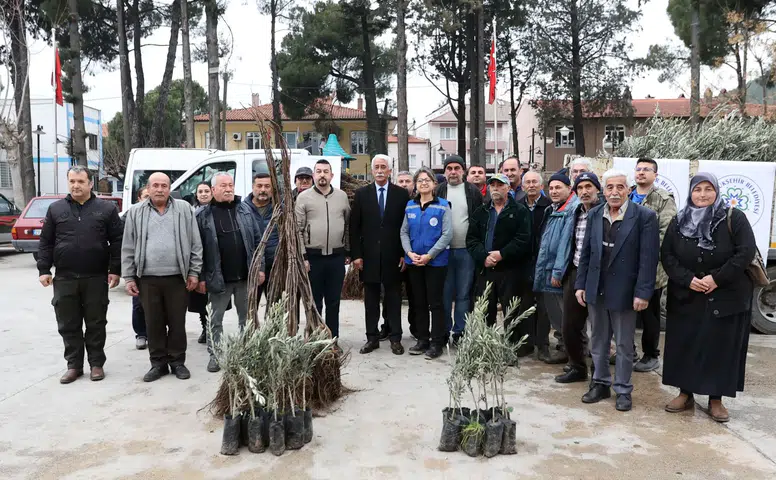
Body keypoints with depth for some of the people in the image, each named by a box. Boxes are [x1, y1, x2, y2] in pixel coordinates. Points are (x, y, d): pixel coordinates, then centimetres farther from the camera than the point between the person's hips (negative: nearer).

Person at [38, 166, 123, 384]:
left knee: (96, 324, 6)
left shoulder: (107, 208, 1)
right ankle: (74, 365, 19)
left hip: (96, 278, -2)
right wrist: (44, 270, 1)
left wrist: (114, 270, -6)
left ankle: (96, 363, 18)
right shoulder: (56, 209, 8)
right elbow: (45, 242, 9)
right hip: (64, 278, 2)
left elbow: (117, 241, 0)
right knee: (68, 325, 8)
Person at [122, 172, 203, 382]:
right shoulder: (136, 213, 6)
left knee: (177, 322, 7)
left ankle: (177, 361, 20)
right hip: (147, 278, 1)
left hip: (177, 277, -1)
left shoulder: (184, 209, 3)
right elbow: (128, 248, 7)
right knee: (153, 323, 8)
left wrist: (194, 272, -1)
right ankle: (158, 363, 20)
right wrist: (128, 277, 2)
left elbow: (195, 244, 3)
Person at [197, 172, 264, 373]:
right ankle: (214, 355, 20)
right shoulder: (203, 215, -4)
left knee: (247, 317, 12)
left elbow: (257, 240, 7)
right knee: (215, 319, 8)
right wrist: (201, 277, -7)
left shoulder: (244, 209, 6)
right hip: (218, 278, -3)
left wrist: (260, 267, 2)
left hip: (245, 276, 3)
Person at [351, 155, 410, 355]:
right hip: (369, 255, 1)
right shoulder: (361, 194, 5)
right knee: (371, 299, 8)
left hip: (393, 256, -1)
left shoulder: (402, 194, 2)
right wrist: (356, 255, -3)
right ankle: (372, 338, 16)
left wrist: (404, 254, -4)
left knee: (393, 298, 6)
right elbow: (354, 227, 3)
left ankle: (395, 338, 13)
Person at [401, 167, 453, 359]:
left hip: (436, 262, -4)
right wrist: (410, 252, -9)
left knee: (435, 303, 1)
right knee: (419, 302, 11)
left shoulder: (443, 206, -5)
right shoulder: (410, 206, 8)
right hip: (413, 261, 4)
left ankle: (437, 342, 10)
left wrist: (429, 255, -16)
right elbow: (404, 232, 8)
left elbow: (447, 234, -10)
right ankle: (422, 339, 22)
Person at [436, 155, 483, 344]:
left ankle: (459, 332, 14)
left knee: (463, 294, 5)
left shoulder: (473, 192, 3)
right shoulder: (438, 192, 3)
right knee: (445, 294, 6)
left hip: (467, 251, 0)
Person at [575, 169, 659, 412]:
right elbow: (586, 253, 8)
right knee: (598, 340, 15)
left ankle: (623, 389, 22)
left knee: (624, 344, 8)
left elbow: (648, 257, -12)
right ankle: (601, 383, 30)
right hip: (596, 289, 4)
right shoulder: (594, 215, 4)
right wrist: (580, 284, 5)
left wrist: (643, 292, -15)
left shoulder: (644, 216, -10)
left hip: (624, 290, -4)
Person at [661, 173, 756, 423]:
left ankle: (716, 399, 14)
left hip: (726, 297, -2)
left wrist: (717, 278, -18)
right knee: (684, 345, 6)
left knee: (721, 347, 3)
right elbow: (667, 255, 0)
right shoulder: (678, 222, 4)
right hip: (686, 297, 3)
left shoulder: (734, 218, -5)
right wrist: (688, 279, -14)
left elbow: (747, 252, -12)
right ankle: (685, 394, 19)